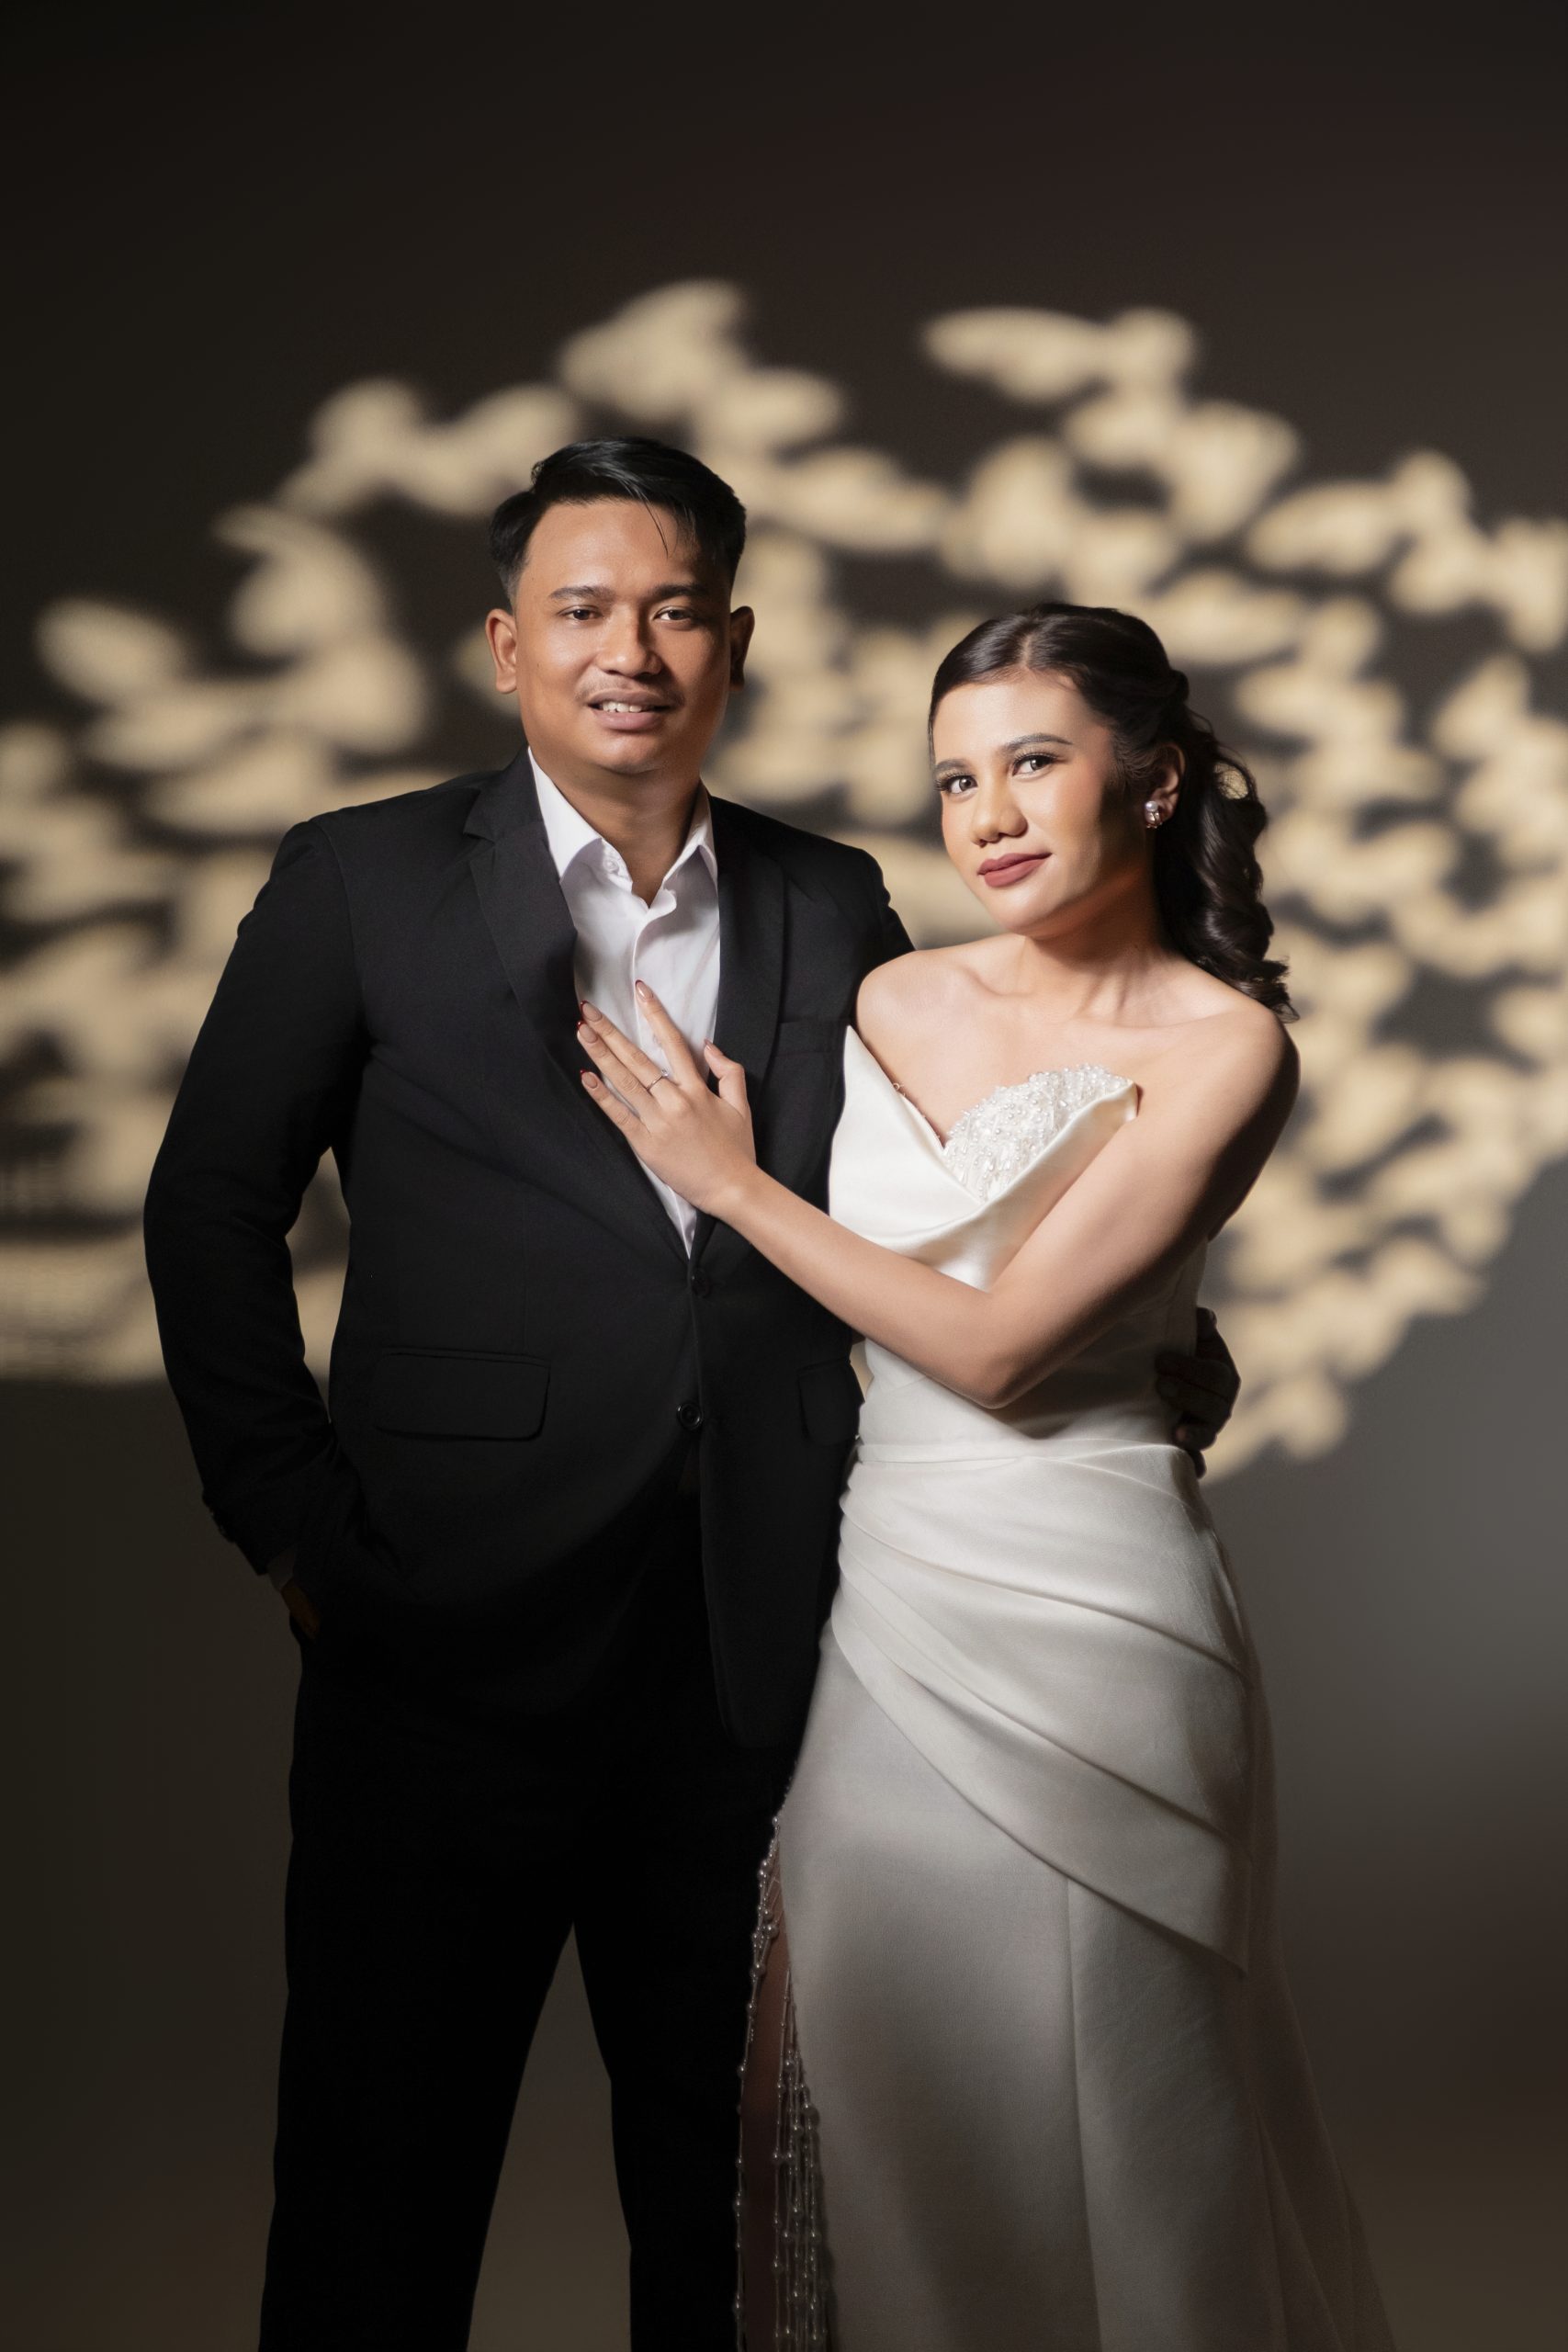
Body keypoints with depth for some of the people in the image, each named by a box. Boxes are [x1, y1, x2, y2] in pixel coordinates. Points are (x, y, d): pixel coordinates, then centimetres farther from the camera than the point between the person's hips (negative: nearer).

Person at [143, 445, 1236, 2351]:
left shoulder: (837, 909, 9)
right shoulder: (361, 883, 1)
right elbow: (212, 1201, 2)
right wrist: (292, 1527, -4)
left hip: (756, 1662, 3)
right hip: (451, 1649, -2)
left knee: (726, 2175, 17)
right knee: (383, 2176, 9)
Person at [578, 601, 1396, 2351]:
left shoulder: (1221, 1045, -9)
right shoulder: (895, 1001, 6)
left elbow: (997, 1350, -15)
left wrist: (730, 1178, -9)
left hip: (1079, 1620, -5)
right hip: (884, 1600, 5)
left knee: (1091, 2115, 8)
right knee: (881, 2096, 13)